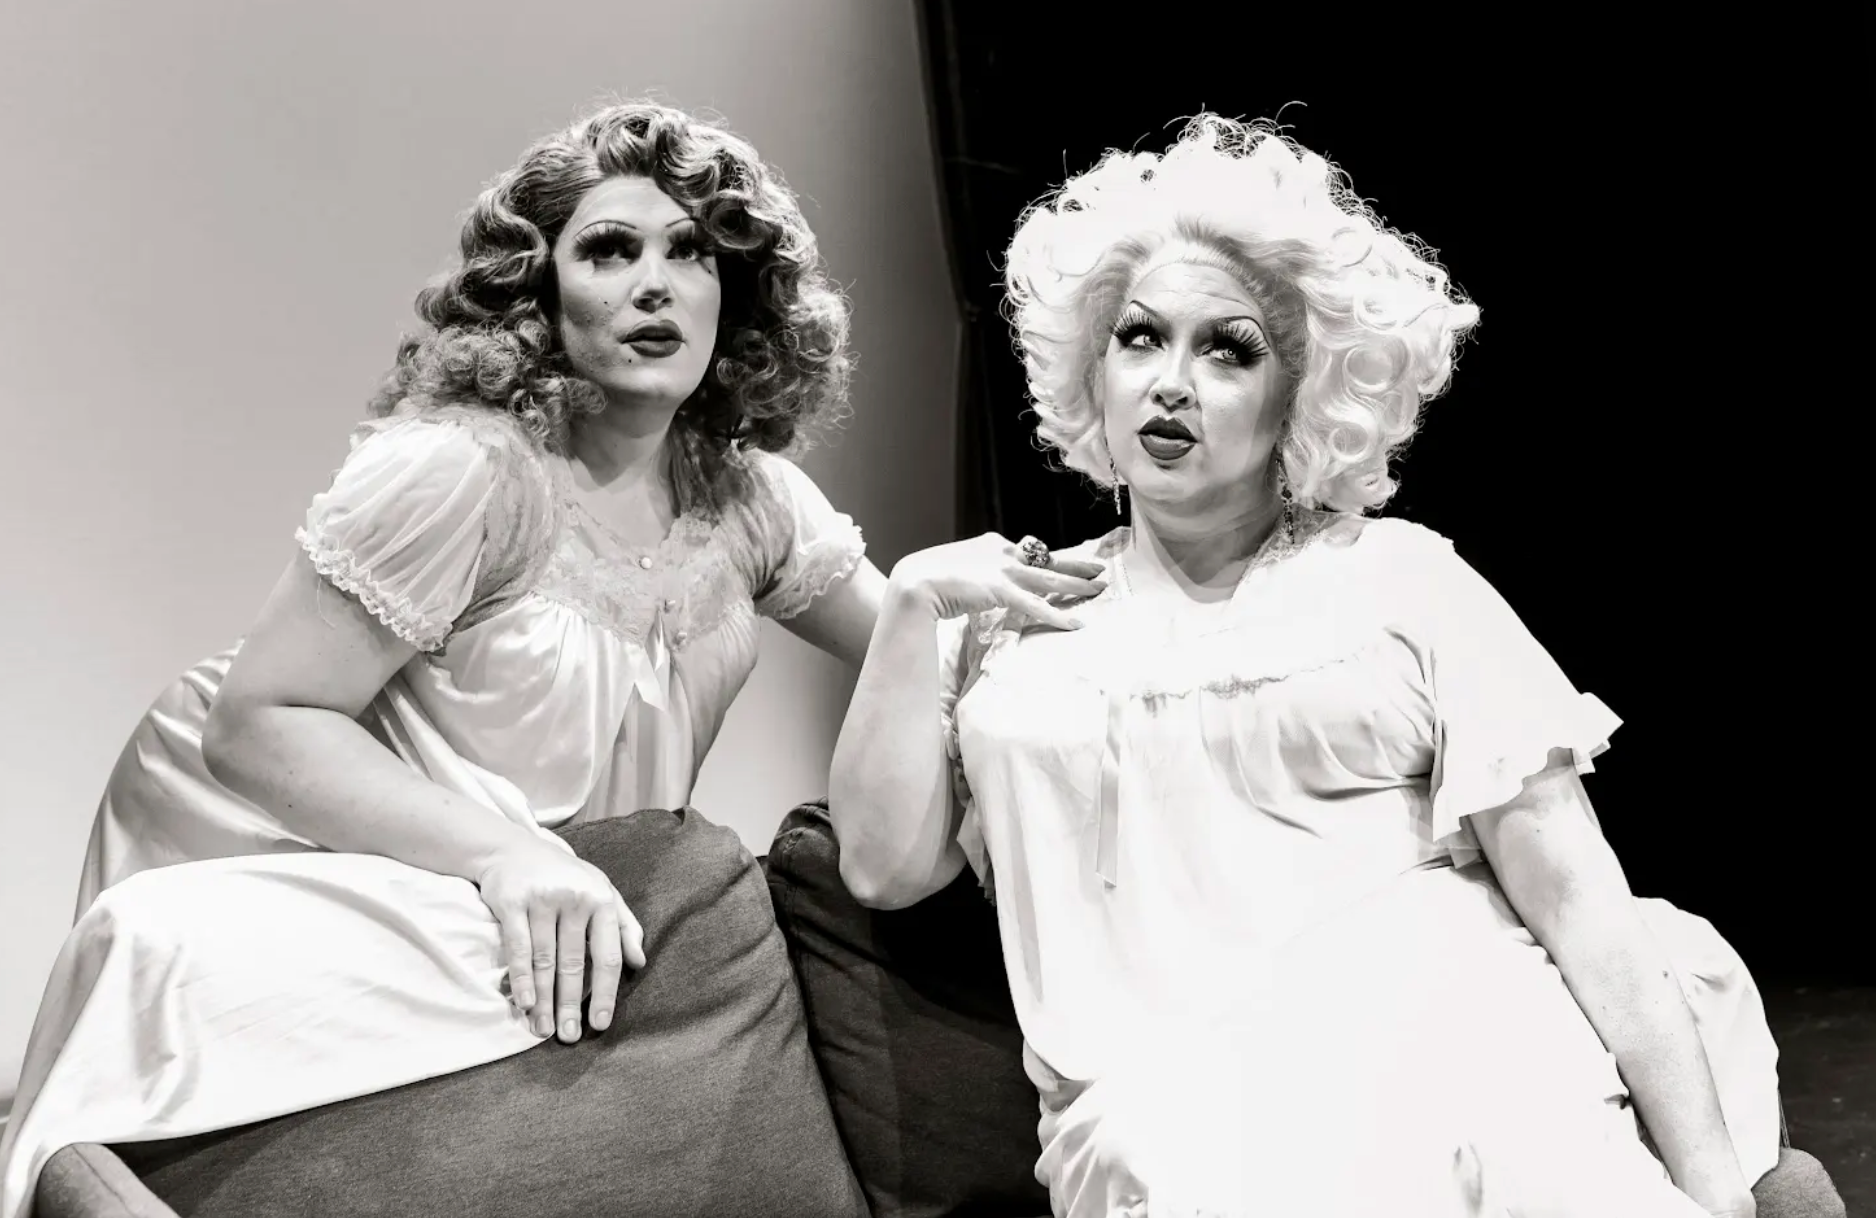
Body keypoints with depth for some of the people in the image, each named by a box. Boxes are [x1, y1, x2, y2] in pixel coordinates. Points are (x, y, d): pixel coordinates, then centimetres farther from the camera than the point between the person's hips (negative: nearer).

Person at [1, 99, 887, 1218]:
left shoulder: (748, 495, 4)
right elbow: (258, 724, -19)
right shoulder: (461, 466, -17)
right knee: (165, 951, -36)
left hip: (566, 912, 7)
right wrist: (503, 853, -31)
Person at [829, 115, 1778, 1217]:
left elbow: (1576, 895, 2)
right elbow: (884, 866, 8)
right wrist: (916, 603, 4)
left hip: (1460, 1064, 0)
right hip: (1166, 1114, 0)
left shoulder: (1401, 577, 9)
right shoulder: (1018, 617, 17)